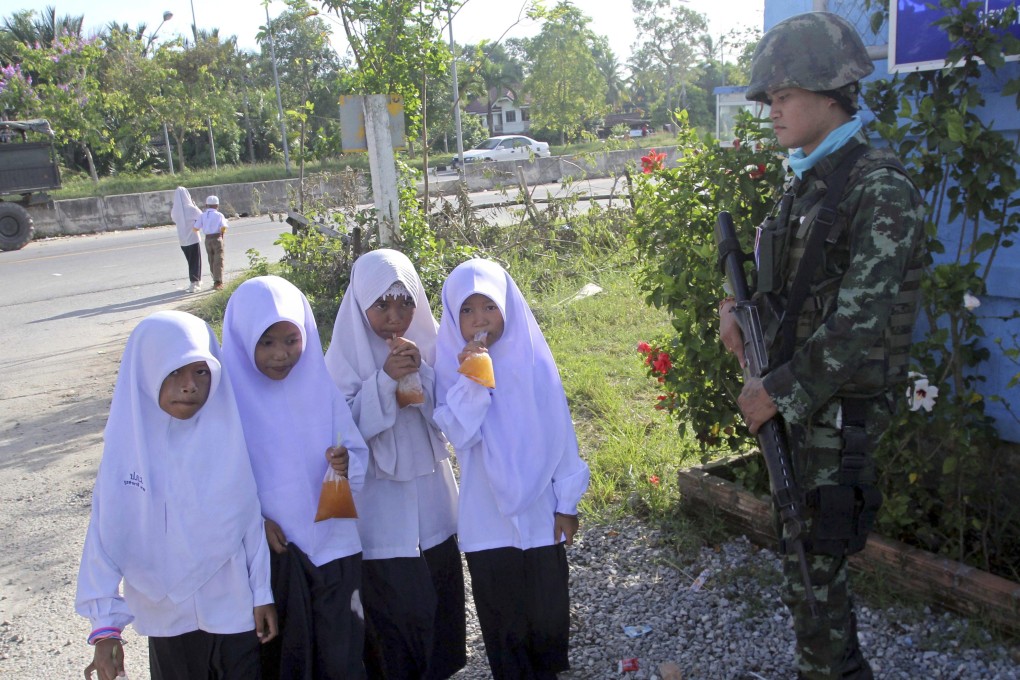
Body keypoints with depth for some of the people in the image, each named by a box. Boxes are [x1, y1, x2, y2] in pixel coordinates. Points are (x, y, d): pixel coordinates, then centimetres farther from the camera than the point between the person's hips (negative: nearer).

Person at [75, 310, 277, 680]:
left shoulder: (228, 434, -14)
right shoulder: (128, 443, -12)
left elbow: (252, 516, -7)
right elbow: (105, 534, -8)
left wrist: (263, 594, -2)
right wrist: (105, 624, -8)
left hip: (234, 608, -1)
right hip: (165, 614, 1)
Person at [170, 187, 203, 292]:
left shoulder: (174, 210, -3)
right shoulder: (191, 208, -16)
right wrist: (195, 205, 7)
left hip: (182, 240, 5)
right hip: (193, 239, -5)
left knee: (190, 261, 21)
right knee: (195, 262, 4)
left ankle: (196, 281, 31)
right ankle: (193, 285, -1)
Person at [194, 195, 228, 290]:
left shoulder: (202, 216, 5)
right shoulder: (219, 215, -4)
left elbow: (196, 228, 1)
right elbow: (224, 227, -15)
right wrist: (222, 233, 6)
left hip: (207, 240, 4)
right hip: (217, 239, -4)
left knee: (212, 262, 15)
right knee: (218, 262, -4)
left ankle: (216, 281, 21)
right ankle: (218, 283, -13)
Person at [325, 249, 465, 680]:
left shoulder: (429, 342, -2)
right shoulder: (347, 355, -10)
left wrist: (421, 372, -20)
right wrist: (384, 380, -27)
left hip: (432, 495, 4)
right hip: (380, 505, -3)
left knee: (441, 591, 14)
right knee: (392, 600, 4)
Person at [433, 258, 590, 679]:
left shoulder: (532, 359, -5)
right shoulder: (452, 364, -4)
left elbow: (559, 434, -1)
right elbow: (459, 435, -15)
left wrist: (567, 503, 0)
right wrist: (470, 380, -26)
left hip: (539, 508, 0)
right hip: (486, 517, 0)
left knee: (547, 605, 11)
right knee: (501, 611, 11)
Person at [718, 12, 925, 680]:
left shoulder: (881, 187, -16)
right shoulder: (806, 183, 11)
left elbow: (860, 320, -22)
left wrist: (780, 393, -18)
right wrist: (738, 303, 2)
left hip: (838, 409, -8)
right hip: (795, 397, 8)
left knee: (813, 573, 0)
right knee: (804, 555, 19)